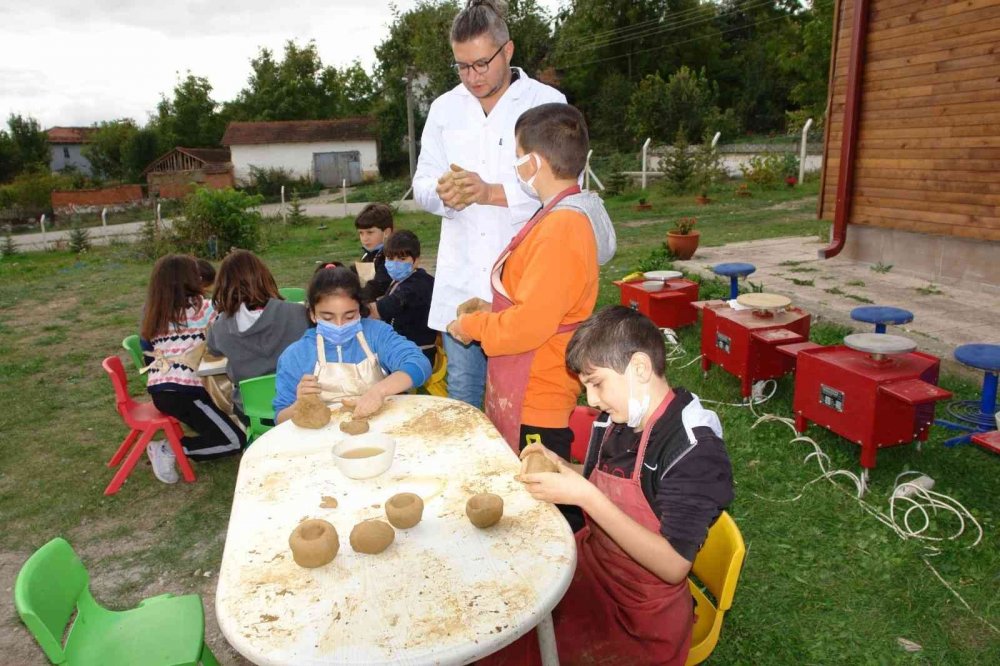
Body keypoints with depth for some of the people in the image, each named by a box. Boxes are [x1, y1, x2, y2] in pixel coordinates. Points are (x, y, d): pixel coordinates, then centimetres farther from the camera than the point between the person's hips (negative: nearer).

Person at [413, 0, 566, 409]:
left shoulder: (547, 103, -1)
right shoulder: (444, 108, 11)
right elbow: (422, 184, 10)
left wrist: (491, 192, -19)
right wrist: (442, 192, -14)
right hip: (460, 280, 4)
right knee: (461, 396, 13)